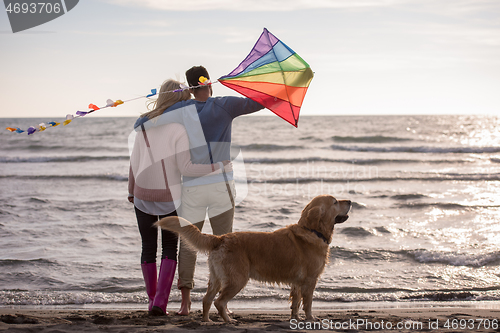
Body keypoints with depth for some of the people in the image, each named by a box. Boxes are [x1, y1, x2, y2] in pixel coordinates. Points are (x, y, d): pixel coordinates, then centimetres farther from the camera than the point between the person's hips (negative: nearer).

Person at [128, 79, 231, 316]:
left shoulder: (144, 126, 1)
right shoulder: (179, 128, -13)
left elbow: (134, 162, 6)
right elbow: (185, 167, -18)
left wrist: (132, 190, 20)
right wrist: (217, 166, -11)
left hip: (143, 194, 3)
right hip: (169, 196, -3)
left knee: (148, 248, 13)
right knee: (170, 248, 7)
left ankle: (152, 300, 20)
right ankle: (161, 301, -6)